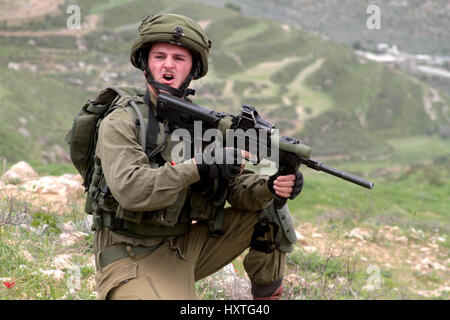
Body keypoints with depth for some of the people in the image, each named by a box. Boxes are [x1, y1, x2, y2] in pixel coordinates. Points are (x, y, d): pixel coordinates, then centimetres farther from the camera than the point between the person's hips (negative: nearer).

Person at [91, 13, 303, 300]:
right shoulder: (121, 124, -10)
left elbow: (238, 186, 4)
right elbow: (129, 189, -27)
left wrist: (272, 185, -18)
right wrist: (198, 167, -33)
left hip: (185, 249, 6)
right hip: (131, 261, -6)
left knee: (267, 206, -2)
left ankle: (269, 293, 12)